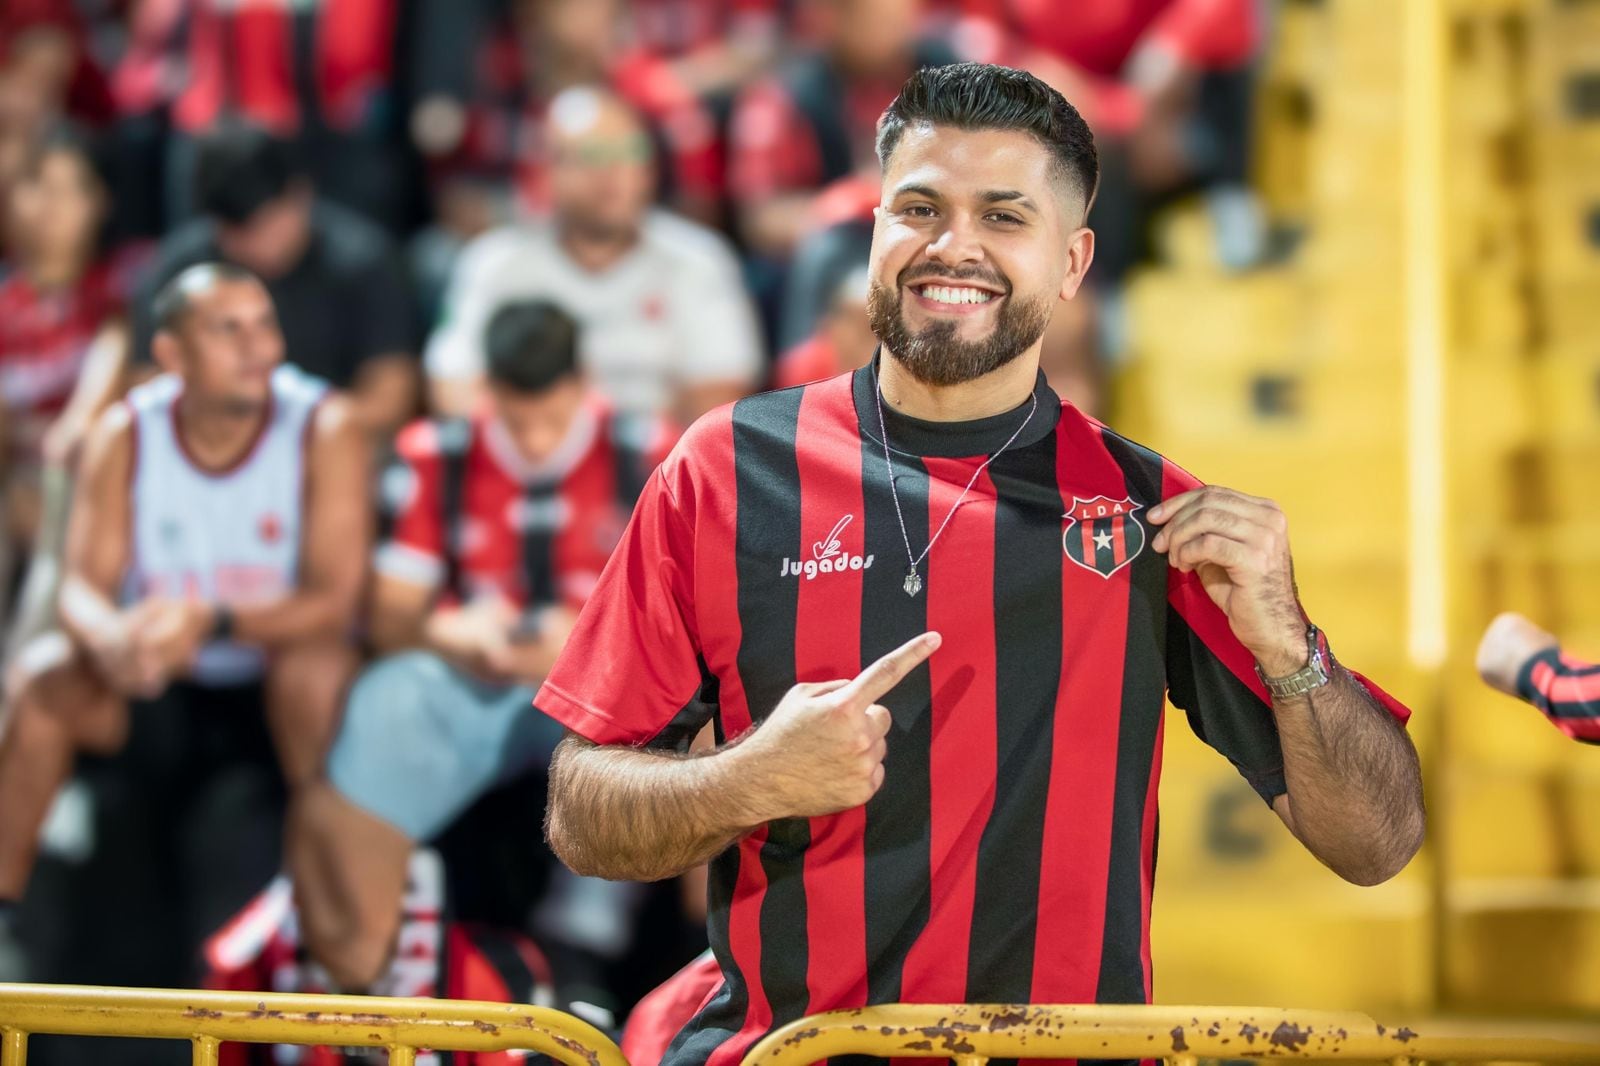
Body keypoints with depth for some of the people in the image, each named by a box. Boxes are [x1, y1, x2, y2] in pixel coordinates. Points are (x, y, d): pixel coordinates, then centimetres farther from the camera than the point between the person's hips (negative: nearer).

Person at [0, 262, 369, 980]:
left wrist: (211, 621, -37)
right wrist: (112, 640, -37)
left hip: (281, 694, -2)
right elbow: (83, 588, -11)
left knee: (317, 659, -35)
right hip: (158, 688, 2)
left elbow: (333, 598, -21)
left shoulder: (323, 428, -14)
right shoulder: (126, 435, -7)